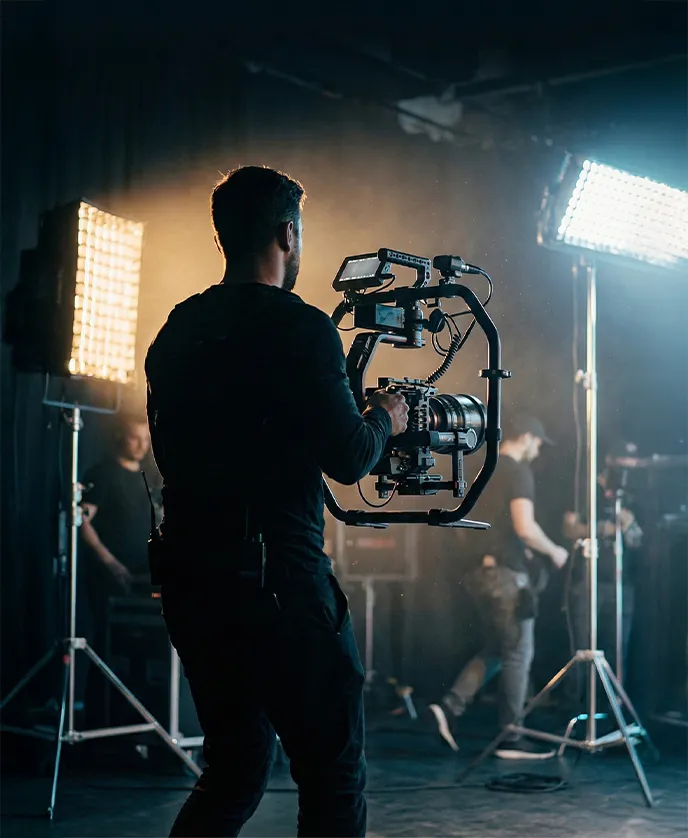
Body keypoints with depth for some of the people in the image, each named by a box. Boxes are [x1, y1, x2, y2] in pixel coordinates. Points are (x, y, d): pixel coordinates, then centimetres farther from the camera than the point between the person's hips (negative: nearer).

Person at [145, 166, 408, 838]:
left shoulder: (174, 334, 11)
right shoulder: (300, 329, -11)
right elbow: (349, 459, -14)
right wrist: (384, 421, 9)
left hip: (188, 576, 8)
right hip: (278, 580, -7)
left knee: (231, 774, 18)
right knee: (334, 780, 5)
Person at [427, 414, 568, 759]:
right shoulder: (519, 472, -12)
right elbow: (525, 527, -22)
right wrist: (553, 551, -7)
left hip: (487, 571, 9)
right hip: (509, 575, -9)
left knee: (493, 651, 16)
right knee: (518, 655, 0)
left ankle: (450, 706, 2)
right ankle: (511, 737, 5)